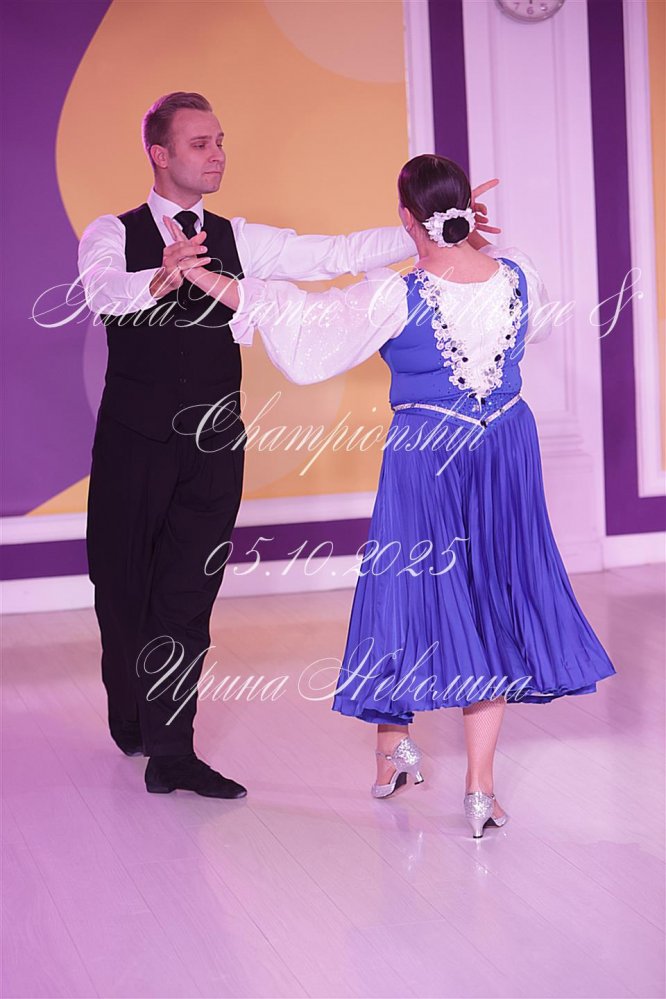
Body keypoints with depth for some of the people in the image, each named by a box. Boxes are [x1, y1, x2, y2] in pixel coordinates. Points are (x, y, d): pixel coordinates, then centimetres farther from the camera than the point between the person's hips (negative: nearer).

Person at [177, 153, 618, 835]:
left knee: (411, 588, 13)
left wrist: (210, 281, -9)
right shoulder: (520, 275, -7)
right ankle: (480, 786, 8)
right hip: (508, 455, 4)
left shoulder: (395, 298, -21)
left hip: (424, 460, -3)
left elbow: (305, 324, -18)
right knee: (492, 600, 9)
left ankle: (392, 750, 27)